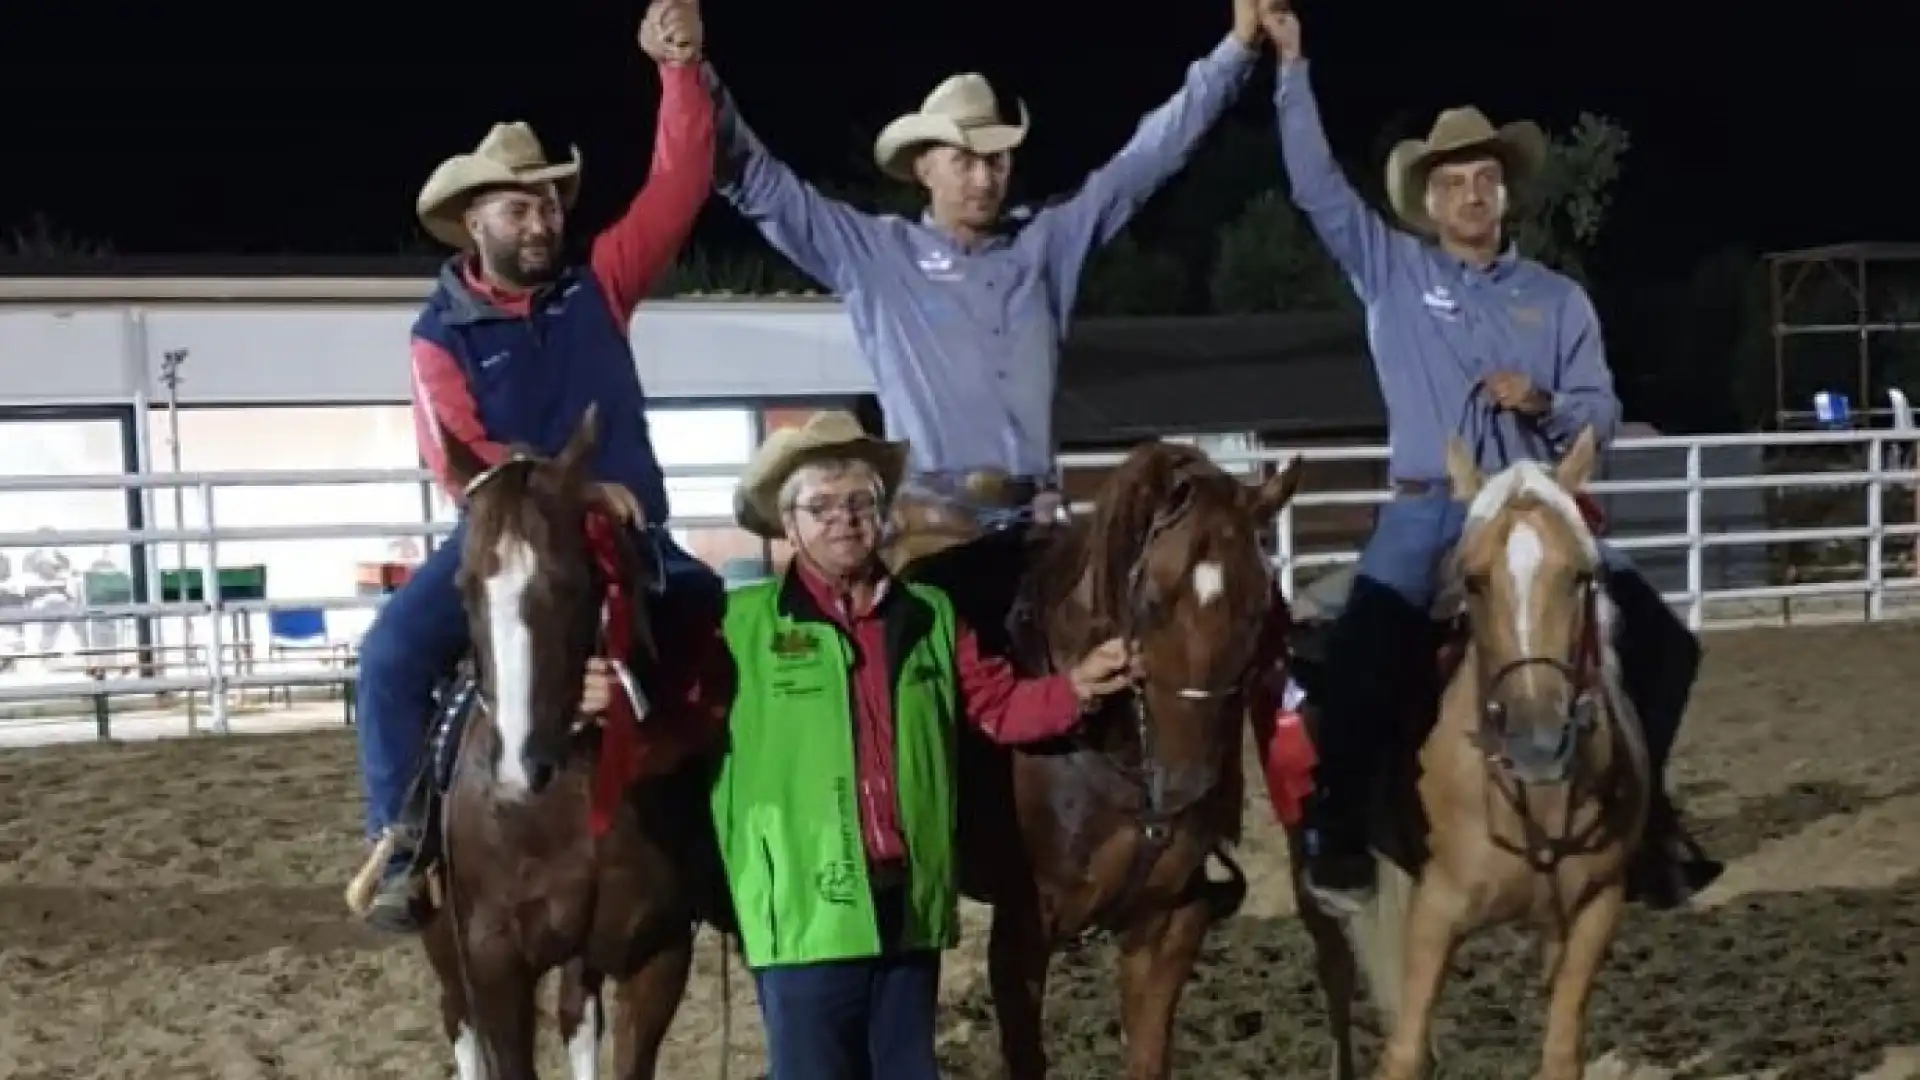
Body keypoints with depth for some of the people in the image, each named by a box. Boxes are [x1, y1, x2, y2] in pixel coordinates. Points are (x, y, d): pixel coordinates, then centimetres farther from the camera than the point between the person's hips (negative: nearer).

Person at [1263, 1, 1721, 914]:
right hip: (1426, 512, -2)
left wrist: (1544, 404, -14)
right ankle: (1338, 833, 0)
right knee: (1354, 665, -18)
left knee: (1660, 645, -5)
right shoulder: (1390, 270, 5)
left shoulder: (1559, 299, 10)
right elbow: (1315, 184, -3)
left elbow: (1601, 414, 8)